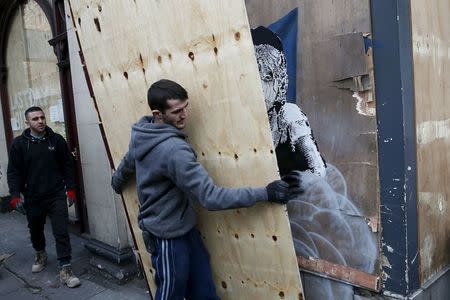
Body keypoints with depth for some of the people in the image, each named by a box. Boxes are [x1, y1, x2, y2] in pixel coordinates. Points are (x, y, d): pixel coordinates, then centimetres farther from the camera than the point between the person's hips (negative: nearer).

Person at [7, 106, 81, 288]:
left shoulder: (57, 140, -2)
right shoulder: (19, 144, -3)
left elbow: (67, 166, 3)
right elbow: (14, 172, -2)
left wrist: (70, 189, 1)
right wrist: (15, 195, -10)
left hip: (57, 195, -1)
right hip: (32, 197, 1)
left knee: (61, 232, -6)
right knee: (35, 230, 21)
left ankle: (65, 270, 1)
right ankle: (40, 255, 49)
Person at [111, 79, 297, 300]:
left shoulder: (142, 135, 0)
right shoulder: (174, 150, -30)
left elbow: (126, 165, 20)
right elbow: (211, 197, -32)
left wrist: (117, 184, 43)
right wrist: (265, 193, -27)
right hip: (169, 237, -8)